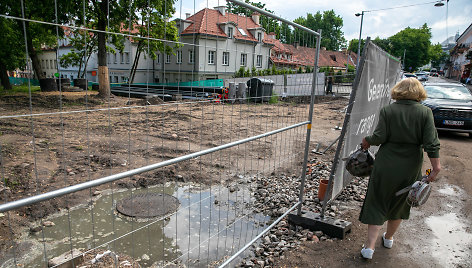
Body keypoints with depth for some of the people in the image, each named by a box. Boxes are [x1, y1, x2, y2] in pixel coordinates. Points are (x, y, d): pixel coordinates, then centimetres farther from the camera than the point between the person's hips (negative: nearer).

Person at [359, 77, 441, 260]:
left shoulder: (387, 111, -8)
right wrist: (436, 166, -4)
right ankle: (389, 238, 39)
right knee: (398, 204, 21)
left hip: (386, 165, -2)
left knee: (377, 205, 6)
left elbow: (380, 137, -14)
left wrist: (367, 141, 5)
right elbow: (431, 143, -8)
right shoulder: (425, 112, -3)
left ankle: (370, 247, 3)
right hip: (411, 167, 3)